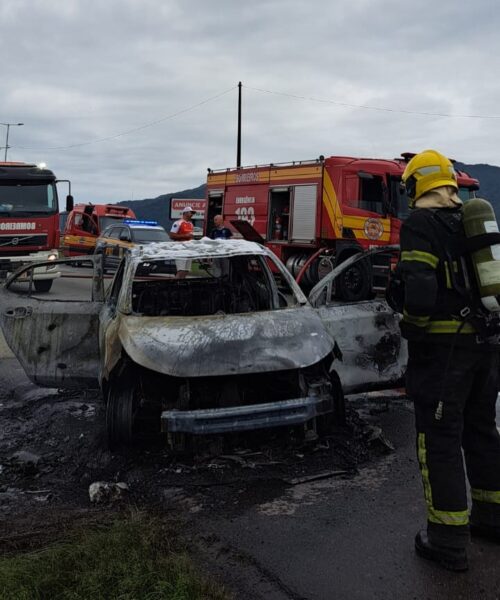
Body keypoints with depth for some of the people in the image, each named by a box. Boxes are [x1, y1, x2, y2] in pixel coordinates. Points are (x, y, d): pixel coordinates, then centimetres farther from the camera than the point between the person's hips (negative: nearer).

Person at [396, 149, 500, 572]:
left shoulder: (420, 223, -13)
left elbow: (419, 290, -24)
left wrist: (414, 328, -7)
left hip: (444, 347, -8)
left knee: (440, 440, 2)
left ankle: (449, 541, 11)